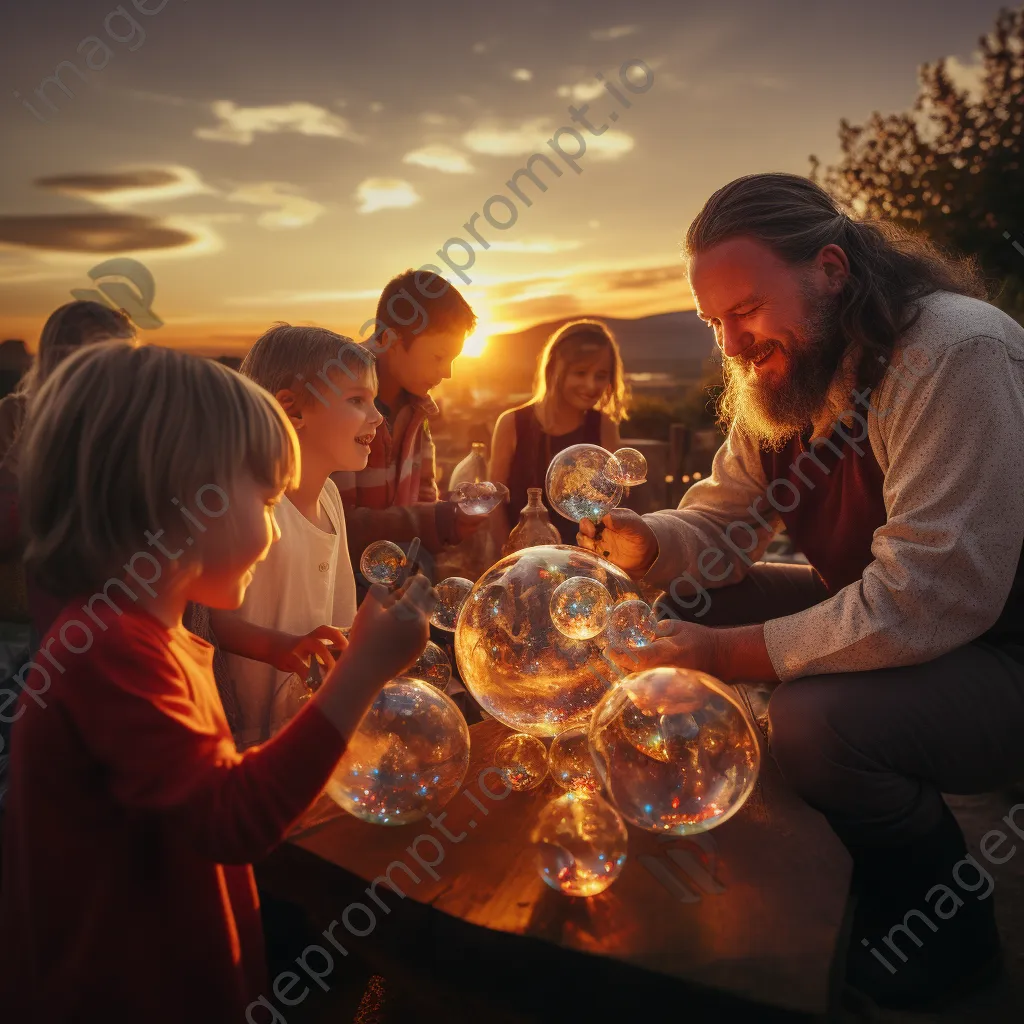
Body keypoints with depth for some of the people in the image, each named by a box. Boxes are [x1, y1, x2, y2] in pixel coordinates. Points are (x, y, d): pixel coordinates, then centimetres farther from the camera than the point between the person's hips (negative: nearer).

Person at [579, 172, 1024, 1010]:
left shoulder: (957, 353, -26)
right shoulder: (778, 375, 0)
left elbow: (929, 597, -32)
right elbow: (720, 525, 3)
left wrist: (727, 652, -28)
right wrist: (643, 543, -19)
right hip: (873, 614, 8)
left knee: (815, 720, -32)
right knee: (686, 604, 1)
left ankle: (950, 921, 3)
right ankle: (848, 846, 16)